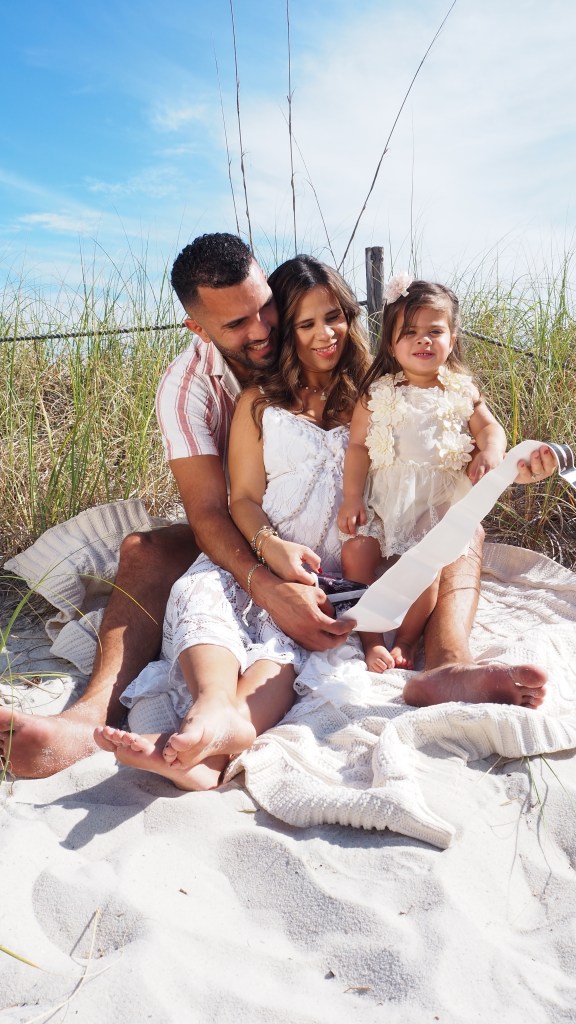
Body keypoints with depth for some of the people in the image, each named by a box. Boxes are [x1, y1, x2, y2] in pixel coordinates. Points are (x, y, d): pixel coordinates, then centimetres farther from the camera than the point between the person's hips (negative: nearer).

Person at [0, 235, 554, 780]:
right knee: (145, 551, -25)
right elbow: (208, 513, -24)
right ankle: (95, 713, -43)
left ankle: (448, 664, -51)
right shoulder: (188, 387, -15)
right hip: (249, 549, 0)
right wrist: (269, 589, -43)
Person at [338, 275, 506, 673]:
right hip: (383, 498, 1)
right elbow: (358, 445, 1)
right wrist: (352, 497, -7)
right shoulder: (377, 394, 3)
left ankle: (406, 640, 5)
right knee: (356, 551, -17)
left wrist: (490, 454, -21)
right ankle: (371, 638, -3)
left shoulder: (462, 392, 7)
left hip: (438, 501, 0)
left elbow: (491, 428, 3)